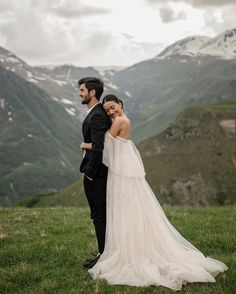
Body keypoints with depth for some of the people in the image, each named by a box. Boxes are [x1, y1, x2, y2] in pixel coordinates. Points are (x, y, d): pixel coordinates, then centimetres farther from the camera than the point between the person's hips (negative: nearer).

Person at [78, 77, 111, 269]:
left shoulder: (96, 116, -19)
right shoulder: (100, 112, 14)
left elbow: (97, 147, -25)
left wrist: (90, 172, -18)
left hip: (95, 174, -10)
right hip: (98, 171, 10)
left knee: (99, 216, -1)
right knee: (101, 215, 16)